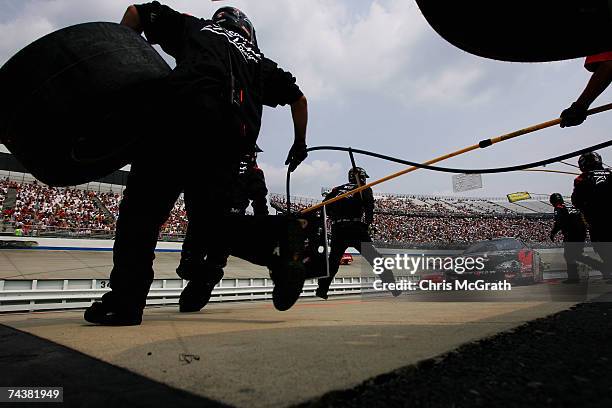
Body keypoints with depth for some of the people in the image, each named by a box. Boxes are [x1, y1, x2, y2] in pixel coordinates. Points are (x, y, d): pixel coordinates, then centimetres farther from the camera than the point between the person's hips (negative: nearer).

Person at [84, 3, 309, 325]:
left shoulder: (195, 27, 31)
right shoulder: (259, 61, 35)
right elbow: (299, 98, 32)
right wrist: (300, 144, 39)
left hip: (183, 110, -3)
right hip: (233, 139, 3)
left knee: (144, 204, 2)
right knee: (210, 221, 8)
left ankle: (125, 298, -6)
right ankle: (280, 234, -13)